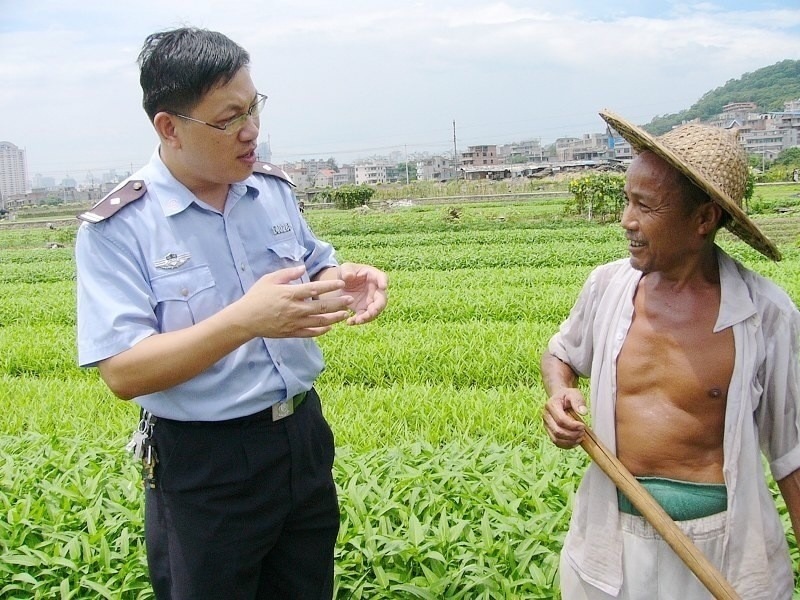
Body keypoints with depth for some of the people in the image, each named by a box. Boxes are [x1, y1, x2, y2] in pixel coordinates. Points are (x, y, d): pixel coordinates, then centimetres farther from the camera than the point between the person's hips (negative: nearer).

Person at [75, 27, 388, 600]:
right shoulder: (115, 228, -17)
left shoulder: (274, 188, 0)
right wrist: (244, 320, -35)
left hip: (304, 437, 6)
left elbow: (312, 270, 14)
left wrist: (342, 278, -12)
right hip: (203, 466, -5)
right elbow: (124, 372, -22)